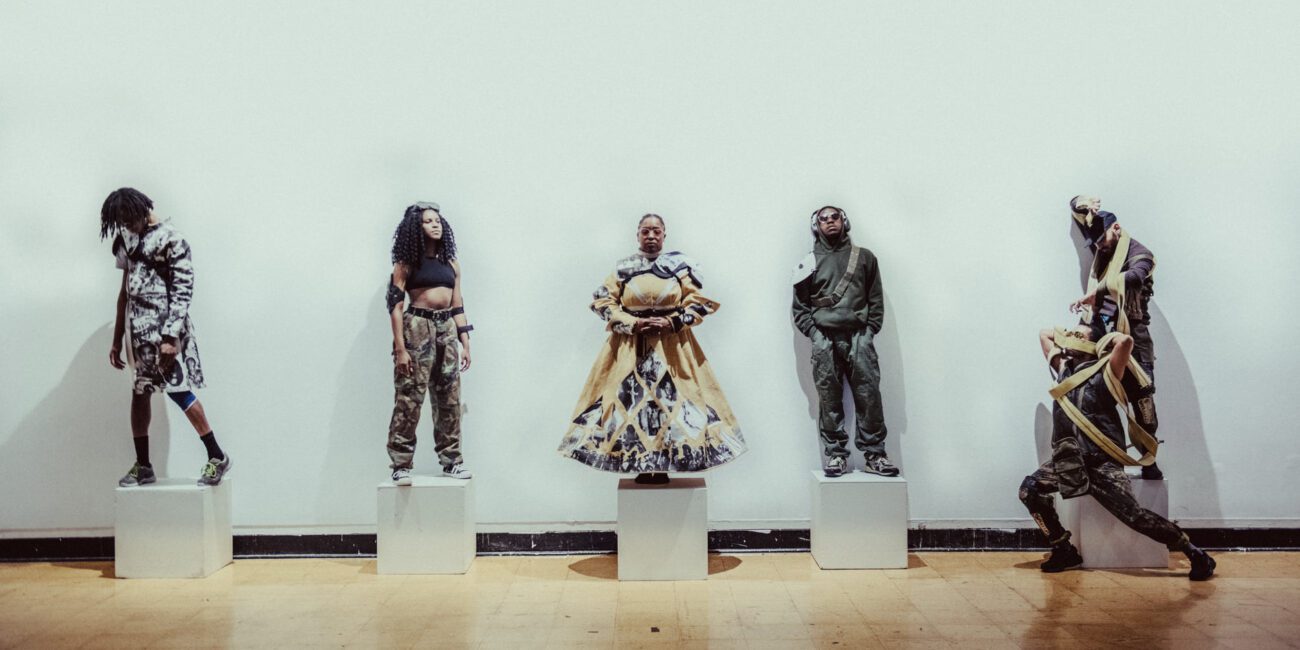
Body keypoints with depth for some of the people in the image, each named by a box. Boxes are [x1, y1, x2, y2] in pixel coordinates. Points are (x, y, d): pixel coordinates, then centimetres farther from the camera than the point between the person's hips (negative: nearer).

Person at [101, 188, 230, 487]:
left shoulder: (171, 240, -9)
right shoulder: (128, 240, 14)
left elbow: (183, 292, -14)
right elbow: (125, 290, 18)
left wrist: (171, 337, -21)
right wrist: (117, 339, 17)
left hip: (163, 327, -7)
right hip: (138, 328, 7)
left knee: (179, 390, -9)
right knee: (139, 393, 8)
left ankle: (217, 456, 0)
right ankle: (143, 465, 16)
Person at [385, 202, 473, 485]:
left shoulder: (451, 263, 14)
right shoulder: (407, 263, 0)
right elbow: (395, 305, -6)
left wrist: (465, 343, 11)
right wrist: (400, 348, -14)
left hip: (447, 329, 5)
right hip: (417, 328, -5)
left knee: (450, 398, 7)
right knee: (409, 399, -6)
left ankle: (451, 460, 15)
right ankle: (401, 465, 0)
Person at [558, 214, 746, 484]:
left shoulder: (679, 266, 3)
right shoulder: (623, 268, 4)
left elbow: (699, 302, 3)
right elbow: (602, 302, 2)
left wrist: (671, 322, -11)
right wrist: (633, 323, -10)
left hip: (671, 346, 0)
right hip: (631, 347, 0)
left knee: (668, 399, -4)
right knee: (631, 399, -3)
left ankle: (662, 465, 6)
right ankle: (640, 466, 7)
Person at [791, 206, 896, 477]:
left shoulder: (864, 257, 15)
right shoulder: (809, 263, 14)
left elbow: (876, 300, 11)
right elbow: (799, 306, 12)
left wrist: (869, 331, 0)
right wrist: (814, 332, -1)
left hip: (859, 336, 0)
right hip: (824, 338, 0)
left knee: (868, 394, -7)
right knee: (829, 399, -2)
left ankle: (874, 454, -1)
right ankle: (836, 453, 3)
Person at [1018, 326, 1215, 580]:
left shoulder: (1101, 373, -3)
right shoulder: (1064, 370, 16)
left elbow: (1126, 341, -21)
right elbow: (1044, 335, 30)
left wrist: (1108, 337, -1)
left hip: (1102, 463, -6)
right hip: (1069, 460, 6)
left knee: (1134, 515, -14)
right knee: (1030, 489, -13)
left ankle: (1195, 554, 4)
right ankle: (1064, 551, -1)